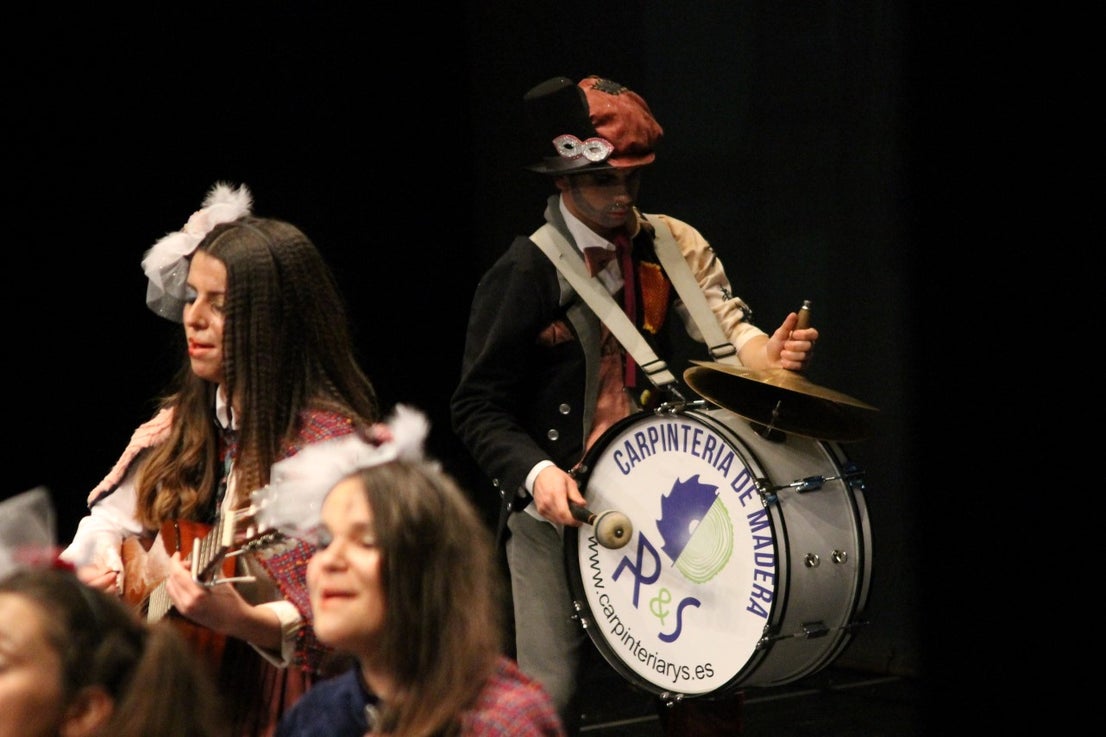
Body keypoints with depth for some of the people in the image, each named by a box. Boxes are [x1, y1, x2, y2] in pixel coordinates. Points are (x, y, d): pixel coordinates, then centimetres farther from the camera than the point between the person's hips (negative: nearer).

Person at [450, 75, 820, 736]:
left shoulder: (674, 246, 6)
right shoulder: (525, 275, -7)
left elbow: (721, 324, -4)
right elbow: (479, 407, -7)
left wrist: (763, 353, -27)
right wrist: (537, 472, -24)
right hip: (558, 508, -4)